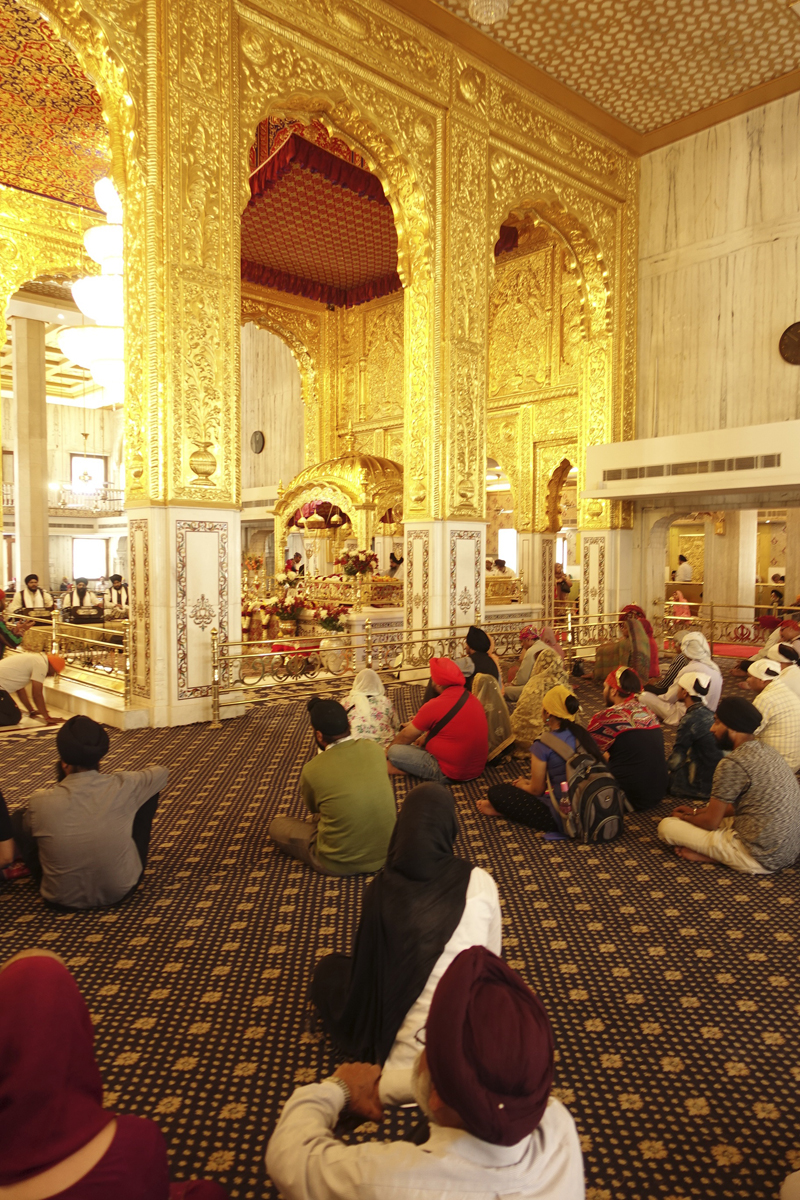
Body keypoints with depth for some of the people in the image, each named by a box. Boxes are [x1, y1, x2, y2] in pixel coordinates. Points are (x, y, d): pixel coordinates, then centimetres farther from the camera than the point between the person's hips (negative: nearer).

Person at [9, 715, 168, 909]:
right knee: (150, 791, 12)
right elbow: (163, 773, 4)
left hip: (63, 899, 0)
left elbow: (27, 833, 2)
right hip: (122, 889, 0)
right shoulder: (124, 786, -20)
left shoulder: (41, 802, -22)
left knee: (18, 818, 14)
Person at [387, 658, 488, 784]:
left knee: (395, 752, -7)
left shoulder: (434, 706, -20)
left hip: (452, 774, -8)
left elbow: (406, 737, -5)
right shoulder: (472, 698, 2)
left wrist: (388, 749, 13)